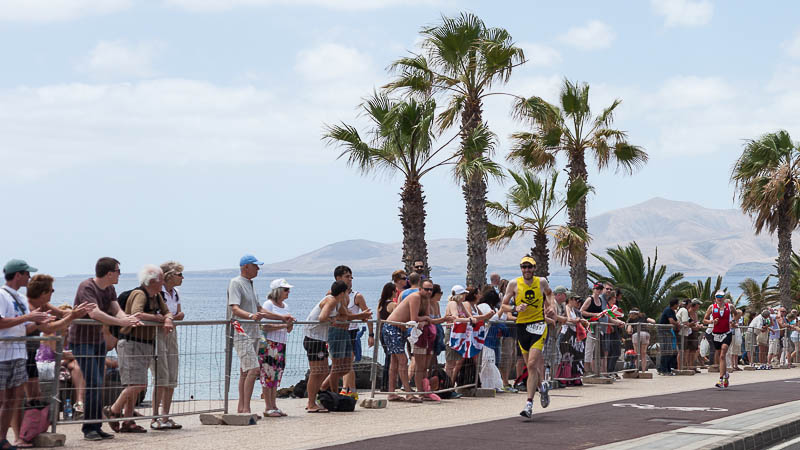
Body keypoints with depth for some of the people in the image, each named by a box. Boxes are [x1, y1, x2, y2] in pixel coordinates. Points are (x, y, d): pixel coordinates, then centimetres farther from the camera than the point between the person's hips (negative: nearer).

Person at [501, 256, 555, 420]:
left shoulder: (541, 282, 3)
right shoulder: (514, 284, 0)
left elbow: (549, 292, 26)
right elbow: (503, 305, 3)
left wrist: (550, 306, 9)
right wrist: (516, 308, -15)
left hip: (539, 325, -2)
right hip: (522, 326, 2)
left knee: (532, 364, -15)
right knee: (531, 365, 11)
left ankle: (529, 405, -15)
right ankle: (542, 386, 42)